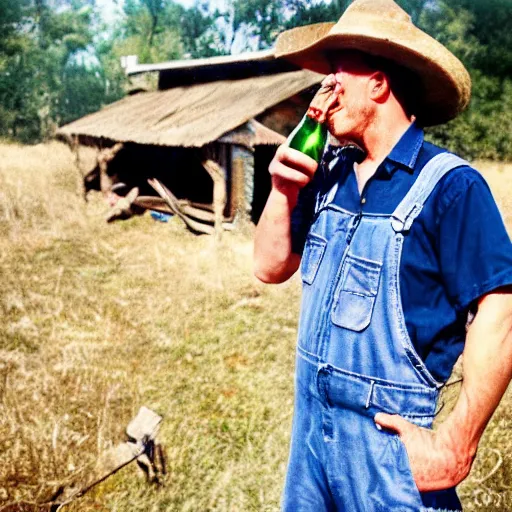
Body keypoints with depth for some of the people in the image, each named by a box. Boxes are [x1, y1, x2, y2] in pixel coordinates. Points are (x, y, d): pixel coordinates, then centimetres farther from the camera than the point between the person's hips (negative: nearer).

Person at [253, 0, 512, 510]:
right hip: (310, 416, 7)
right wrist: (283, 191, -8)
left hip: (389, 431, -6)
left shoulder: (448, 185, -16)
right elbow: (271, 268, 7)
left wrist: (456, 443, -22)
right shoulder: (329, 174, 3)